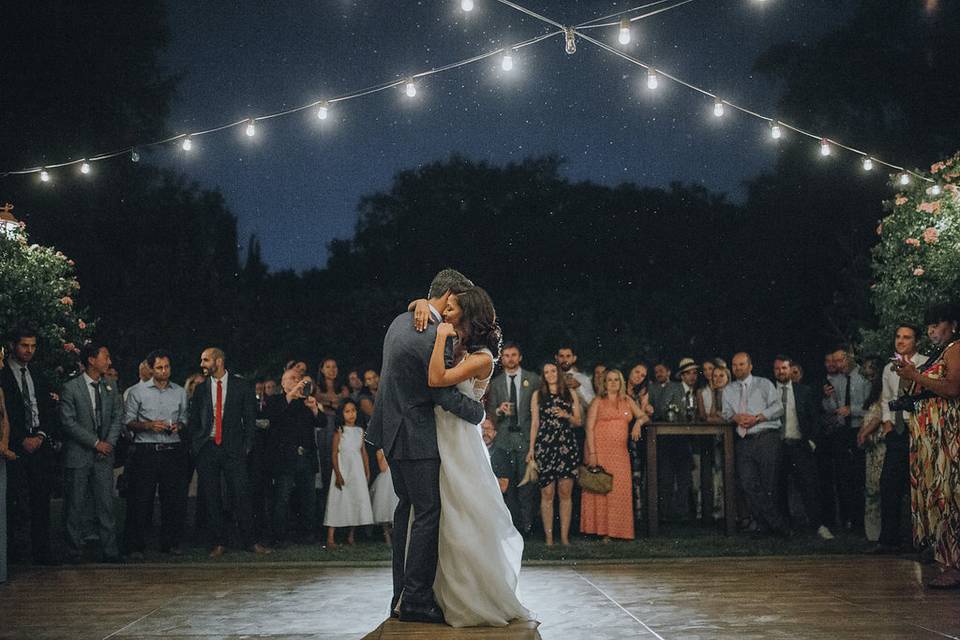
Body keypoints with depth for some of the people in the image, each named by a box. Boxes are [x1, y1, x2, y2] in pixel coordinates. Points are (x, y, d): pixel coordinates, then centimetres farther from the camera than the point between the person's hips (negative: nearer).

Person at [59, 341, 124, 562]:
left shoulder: (111, 388, 11)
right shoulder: (70, 388, -5)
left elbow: (118, 417, 12)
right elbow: (68, 422, -10)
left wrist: (109, 443, -4)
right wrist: (96, 442, -12)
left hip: (103, 455, 4)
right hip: (78, 455, -4)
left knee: (106, 505, 2)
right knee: (75, 507, 1)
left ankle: (110, 552, 6)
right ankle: (74, 554, 9)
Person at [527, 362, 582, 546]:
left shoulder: (570, 394, 13)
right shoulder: (538, 395, 12)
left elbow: (579, 422, 13)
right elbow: (535, 423, 10)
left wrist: (567, 415, -6)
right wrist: (531, 448, 3)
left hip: (567, 446, 1)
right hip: (545, 446, -1)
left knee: (566, 493, -2)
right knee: (547, 493, -4)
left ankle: (565, 536, 1)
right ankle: (548, 537, -1)